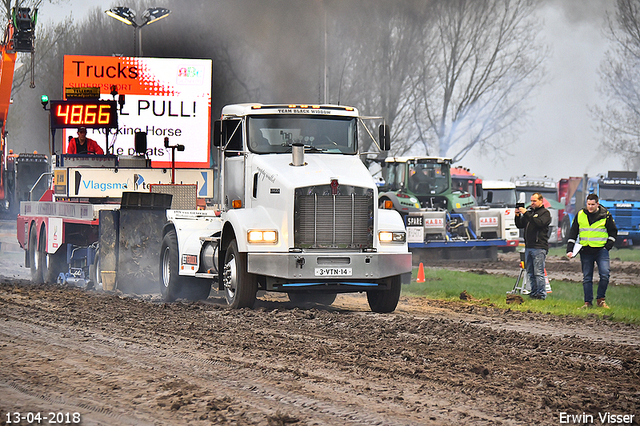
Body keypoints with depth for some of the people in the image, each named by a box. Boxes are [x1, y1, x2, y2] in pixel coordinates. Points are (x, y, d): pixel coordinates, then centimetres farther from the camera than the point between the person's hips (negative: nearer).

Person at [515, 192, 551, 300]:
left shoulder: (545, 213, 0)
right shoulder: (530, 211, 18)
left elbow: (540, 223, -19)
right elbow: (520, 225, 19)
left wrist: (526, 214, -19)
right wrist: (518, 216, 0)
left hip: (539, 247, -7)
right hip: (528, 246, 7)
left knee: (538, 272, -9)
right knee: (530, 273, 9)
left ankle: (541, 294, -5)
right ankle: (534, 293, 15)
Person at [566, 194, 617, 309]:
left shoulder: (605, 215, -1)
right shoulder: (580, 215, 5)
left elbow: (613, 231, 10)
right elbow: (573, 233, 10)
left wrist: (608, 245, -1)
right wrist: (570, 249, 2)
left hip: (601, 250, -2)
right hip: (585, 251, 2)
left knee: (605, 274, -13)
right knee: (587, 278, 4)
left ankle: (600, 299, 1)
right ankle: (588, 302, 10)